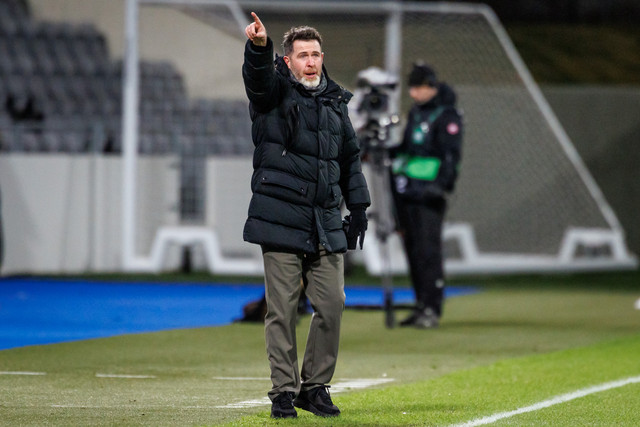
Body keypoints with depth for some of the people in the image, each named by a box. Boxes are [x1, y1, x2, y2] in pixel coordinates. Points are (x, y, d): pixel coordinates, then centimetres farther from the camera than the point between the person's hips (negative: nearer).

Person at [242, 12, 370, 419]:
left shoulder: (335, 102, 16)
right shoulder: (274, 92, 3)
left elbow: (350, 157, 24)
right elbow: (258, 75, -21)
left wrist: (358, 206, 18)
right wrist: (258, 46, -42)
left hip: (326, 225, 4)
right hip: (281, 218, -4)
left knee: (332, 305, 0)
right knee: (282, 309, -3)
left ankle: (315, 386, 12)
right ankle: (284, 391, 3)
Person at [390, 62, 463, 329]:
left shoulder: (447, 117, -7)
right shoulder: (415, 114, 19)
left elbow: (451, 155, -14)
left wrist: (443, 184, -23)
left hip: (428, 195, -8)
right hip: (407, 193, 8)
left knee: (428, 251, -11)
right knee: (413, 249, 8)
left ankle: (432, 309, -11)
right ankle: (421, 306, 13)